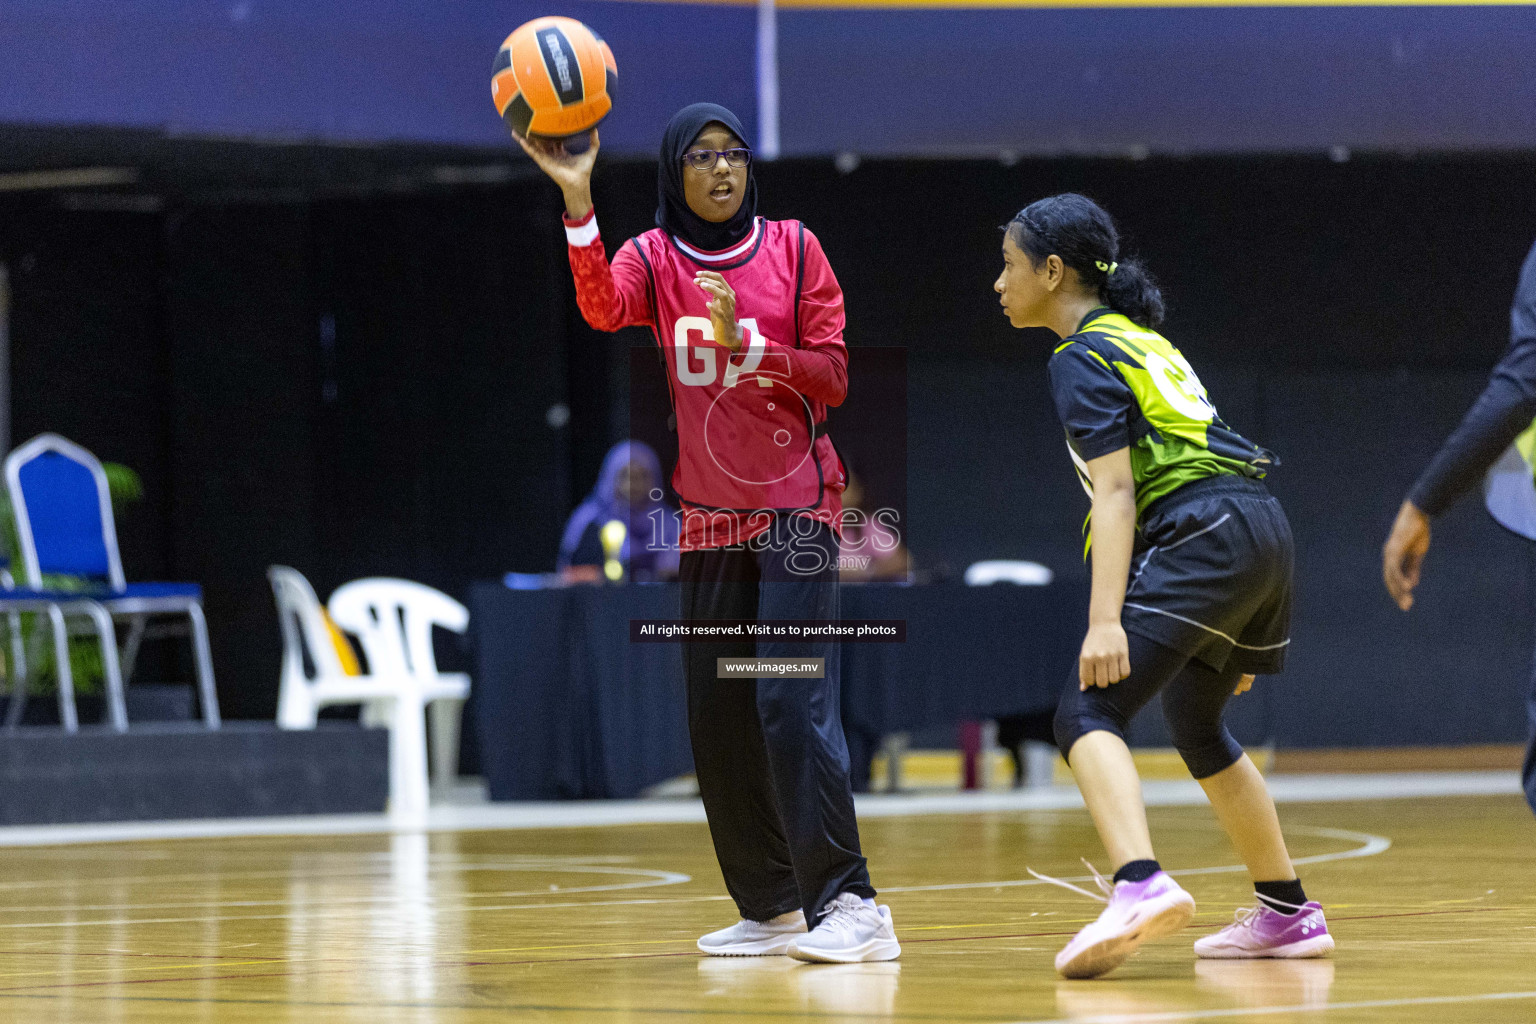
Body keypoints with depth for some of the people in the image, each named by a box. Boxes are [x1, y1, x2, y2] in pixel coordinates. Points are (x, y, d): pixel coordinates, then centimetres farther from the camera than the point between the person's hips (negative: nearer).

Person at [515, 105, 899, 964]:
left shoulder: (793, 248, -1)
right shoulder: (654, 258, 4)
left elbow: (832, 377, -4)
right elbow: (603, 306, -20)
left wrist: (745, 345, -19)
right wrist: (577, 199, -32)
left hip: (795, 506, -4)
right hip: (711, 518, 4)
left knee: (792, 701, -17)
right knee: (718, 720, 4)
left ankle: (849, 906, -20)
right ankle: (770, 909, 15)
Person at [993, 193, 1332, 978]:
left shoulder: (1084, 358, -3)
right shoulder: (1141, 339, 24)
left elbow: (1115, 491, -14)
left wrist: (1106, 619, -22)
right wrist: (1236, 628, 28)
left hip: (1203, 538, -10)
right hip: (1262, 529, 10)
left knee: (1088, 714, -17)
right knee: (1196, 724, 27)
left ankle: (1140, 885, -41)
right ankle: (1288, 914, 33)